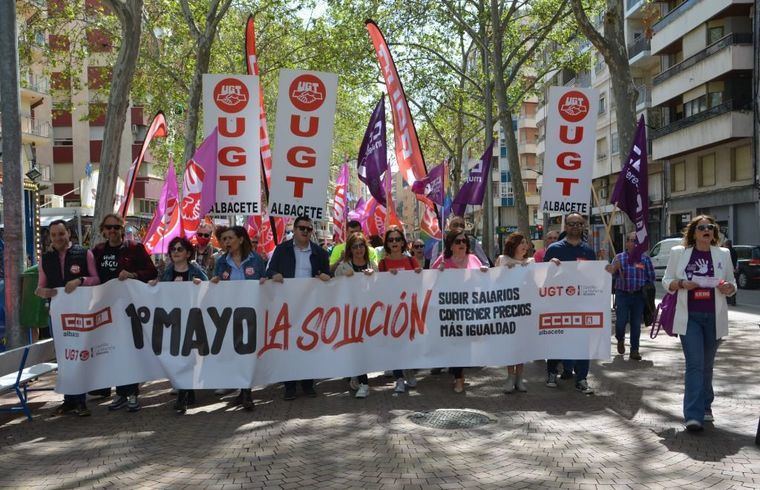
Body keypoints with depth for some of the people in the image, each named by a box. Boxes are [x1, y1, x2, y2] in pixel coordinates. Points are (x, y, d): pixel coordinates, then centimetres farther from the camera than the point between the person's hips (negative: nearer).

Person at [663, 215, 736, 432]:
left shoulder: (723, 254, 8)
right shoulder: (678, 253, 3)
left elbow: (732, 284, 13)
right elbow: (666, 281, 7)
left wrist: (728, 288, -10)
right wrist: (682, 284, -13)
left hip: (714, 317, 3)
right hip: (689, 317, -2)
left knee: (707, 365, 11)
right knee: (694, 364, -11)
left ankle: (704, 408, 27)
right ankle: (693, 415, -13)